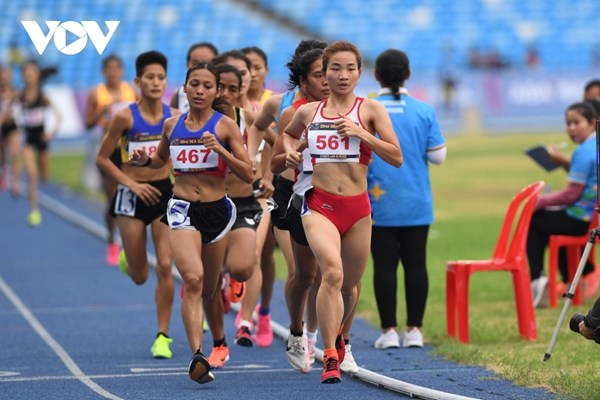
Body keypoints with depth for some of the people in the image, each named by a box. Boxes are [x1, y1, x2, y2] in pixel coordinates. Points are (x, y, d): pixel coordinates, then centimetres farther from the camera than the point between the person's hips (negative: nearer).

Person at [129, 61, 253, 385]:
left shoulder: (225, 126, -4)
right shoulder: (172, 125, 5)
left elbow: (247, 175, -7)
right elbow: (161, 159, 25)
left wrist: (220, 150, -20)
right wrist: (145, 160, 3)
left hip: (216, 209, 0)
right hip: (182, 209, 0)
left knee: (209, 290, 14)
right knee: (193, 279, -22)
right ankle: (198, 356, -28)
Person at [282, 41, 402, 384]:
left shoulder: (371, 110, 1)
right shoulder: (308, 112, 8)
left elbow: (397, 157, -6)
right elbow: (289, 133, 31)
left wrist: (361, 133, -16)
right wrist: (290, 150, 9)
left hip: (357, 206, 1)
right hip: (319, 204, -1)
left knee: (350, 284, 13)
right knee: (332, 272, -24)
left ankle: (336, 334, 46)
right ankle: (330, 358, -23)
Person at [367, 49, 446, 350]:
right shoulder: (424, 111, -1)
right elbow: (438, 156, 0)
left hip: (379, 204, -1)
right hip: (417, 206, 2)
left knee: (384, 265, 2)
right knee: (415, 263, 7)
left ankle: (389, 330, 2)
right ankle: (414, 329, 8)